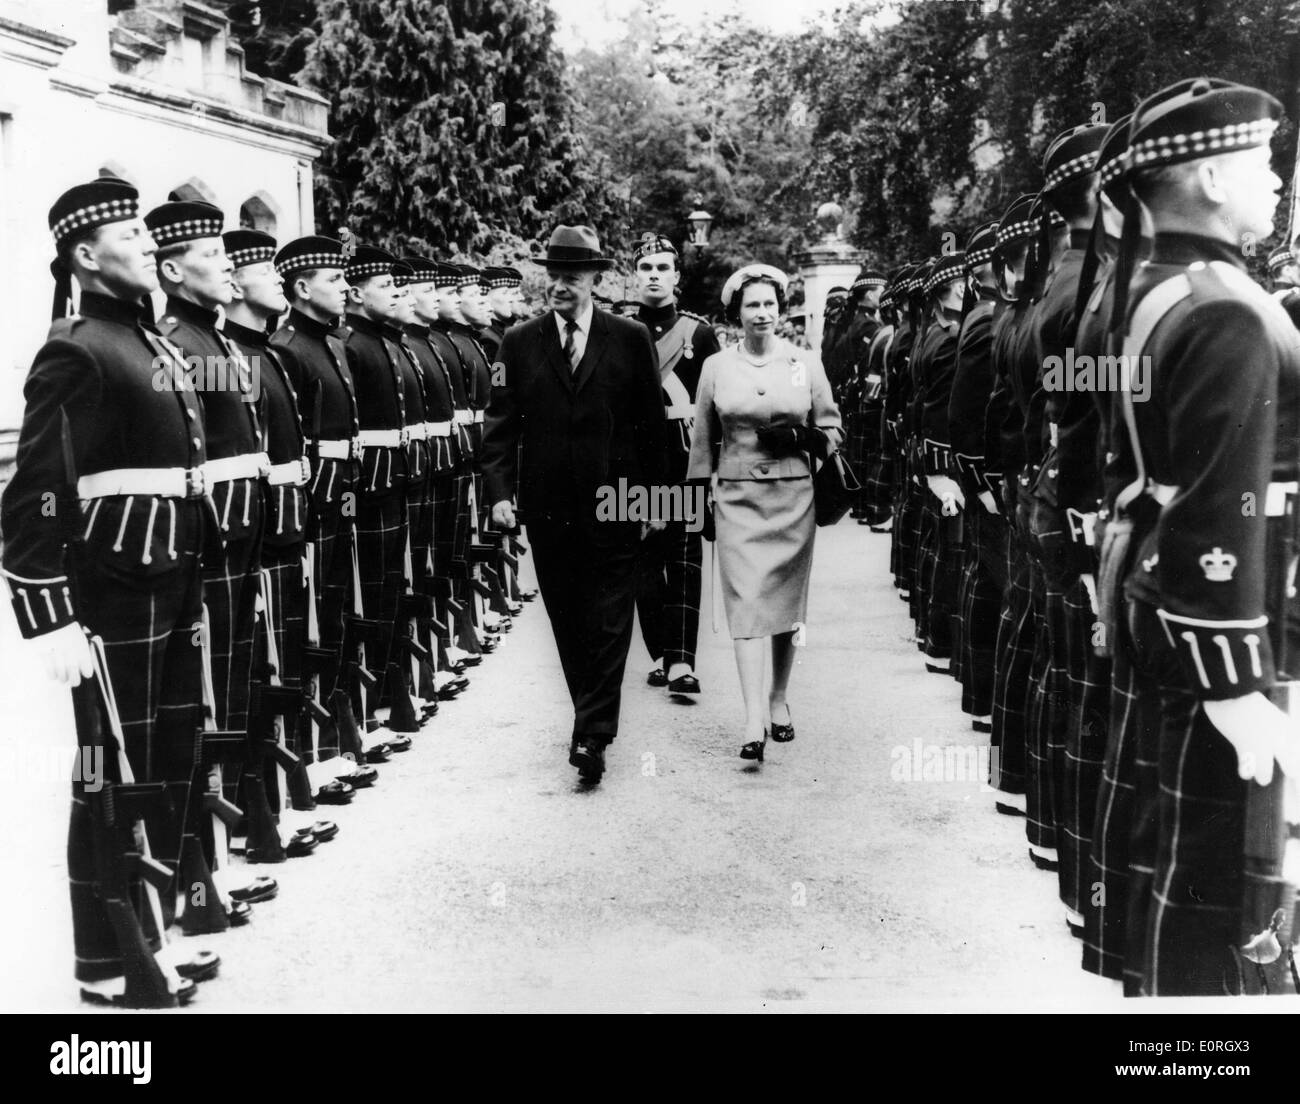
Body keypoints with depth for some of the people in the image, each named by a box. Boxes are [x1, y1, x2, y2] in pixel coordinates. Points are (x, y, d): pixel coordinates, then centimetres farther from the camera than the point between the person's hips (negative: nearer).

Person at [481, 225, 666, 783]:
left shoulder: (631, 338, 1)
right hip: (548, 507, 2)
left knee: (609, 623, -3)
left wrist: (654, 496, 2)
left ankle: (592, 736, -1)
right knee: (568, 622, 10)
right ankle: (594, 715, 26)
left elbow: (651, 423, 4)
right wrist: (500, 489, -8)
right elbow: (501, 423, 3)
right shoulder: (519, 343, 5)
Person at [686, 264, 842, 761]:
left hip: (793, 496, 1)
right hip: (737, 497, -1)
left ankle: (779, 699, 27)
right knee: (746, 600, -11)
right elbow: (702, 439, 10)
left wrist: (800, 438, -11)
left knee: (787, 600, 8)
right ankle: (754, 719, -15)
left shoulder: (806, 363, 5)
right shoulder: (716, 366, 5)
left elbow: (832, 432, 8)